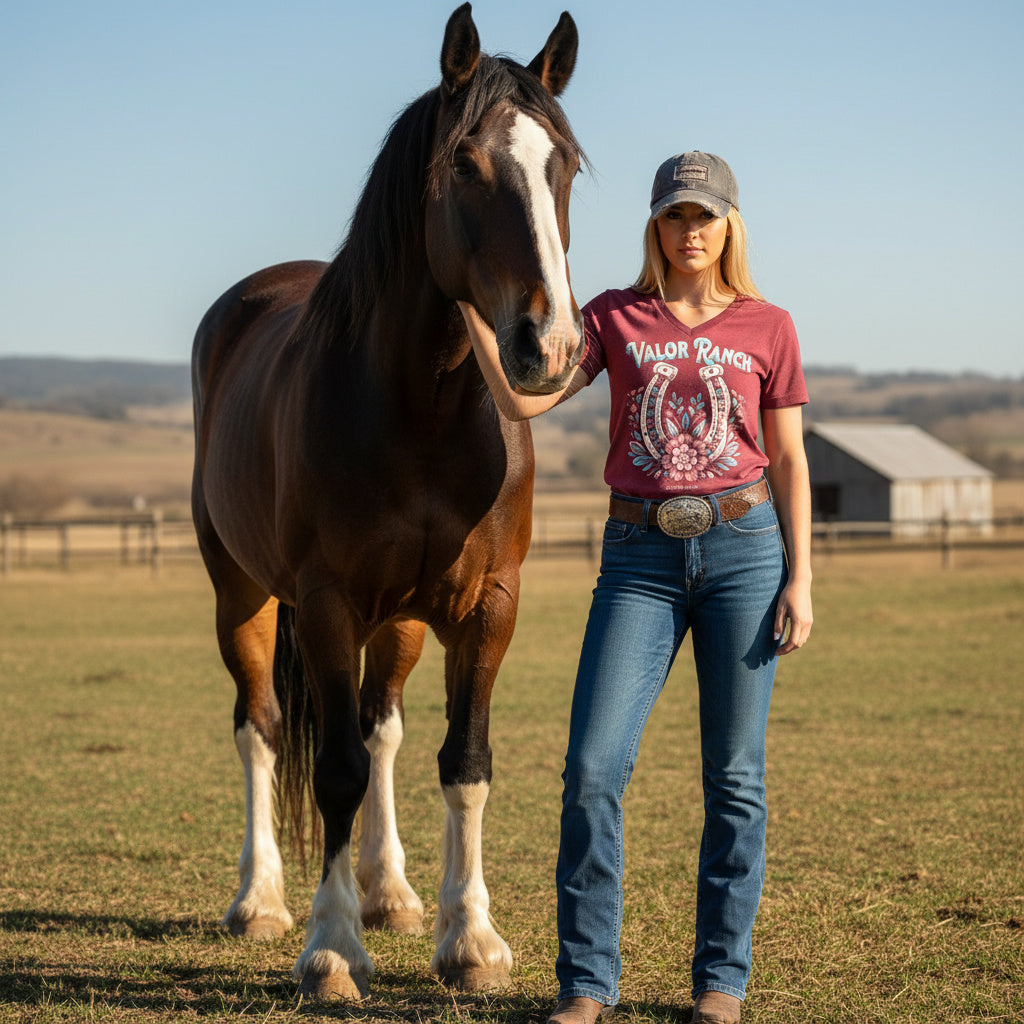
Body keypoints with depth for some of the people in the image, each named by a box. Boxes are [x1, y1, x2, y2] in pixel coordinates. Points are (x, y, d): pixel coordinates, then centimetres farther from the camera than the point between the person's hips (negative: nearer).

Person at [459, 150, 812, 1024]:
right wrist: (472, 305, -12)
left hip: (743, 548, 0)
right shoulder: (615, 319, 7)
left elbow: (788, 462, 7)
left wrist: (799, 581, 0)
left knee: (734, 776, 3)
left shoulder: (768, 328, 6)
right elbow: (524, 400, -3)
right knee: (593, 767, -8)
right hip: (641, 558, 1)